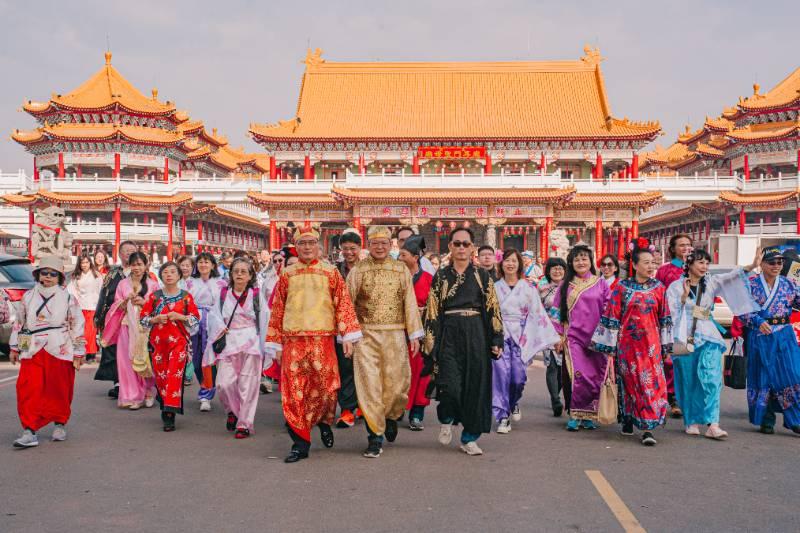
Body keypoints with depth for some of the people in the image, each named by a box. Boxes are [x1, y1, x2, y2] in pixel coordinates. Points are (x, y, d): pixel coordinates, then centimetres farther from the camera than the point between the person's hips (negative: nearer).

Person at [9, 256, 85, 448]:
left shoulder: (67, 298, 1)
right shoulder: (29, 297, 9)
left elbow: (77, 326, 3)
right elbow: (19, 323, 17)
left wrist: (78, 353, 2)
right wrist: (14, 348, 18)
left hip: (60, 351, -2)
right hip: (32, 351, 2)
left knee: (59, 390, 6)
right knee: (28, 389, -9)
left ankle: (60, 424, 26)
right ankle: (30, 432, -7)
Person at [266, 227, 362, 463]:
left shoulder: (331, 272, 7)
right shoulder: (287, 274, 11)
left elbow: (343, 303, 2)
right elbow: (277, 309, 13)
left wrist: (348, 336, -7)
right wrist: (276, 344, 11)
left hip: (323, 340, -1)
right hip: (293, 341, 1)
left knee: (326, 387, -3)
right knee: (294, 392, -2)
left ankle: (324, 421, 28)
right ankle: (300, 443, 8)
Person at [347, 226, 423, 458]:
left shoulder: (401, 270, 8)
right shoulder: (358, 271, 4)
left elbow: (410, 303, 7)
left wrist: (414, 334, 3)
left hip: (395, 335, 1)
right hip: (365, 335, -1)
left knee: (397, 383, 2)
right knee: (369, 386, -4)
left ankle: (391, 416, 34)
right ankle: (375, 436, 6)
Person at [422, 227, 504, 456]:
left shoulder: (482, 276, 7)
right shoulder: (441, 276, 6)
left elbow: (493, 309, 5)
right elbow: (433, 311, 4)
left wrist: (496, 339, -2)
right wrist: (431, 342, -2)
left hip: (475, 335, 1)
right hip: (449, 334, -1)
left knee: (475, 383, 2)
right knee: (449, 384, -12)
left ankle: (470, 437, 14)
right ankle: (446, 420, 19)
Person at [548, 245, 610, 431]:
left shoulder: (601, 284, 7)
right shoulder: (565, 285, 9)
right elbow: (556, 312, 9)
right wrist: (559, 335, 3)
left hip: (596, 338, 1)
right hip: (573, 337, 0)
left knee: (595, 377, -1)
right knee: (577, 375, -10)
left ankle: (589, 415, 11)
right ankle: (574, 415, 0)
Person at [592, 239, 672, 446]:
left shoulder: (659, 288, 4)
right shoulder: (622, 288, -2)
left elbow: (665, 318, 9)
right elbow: (612, 317, -1)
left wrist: (665, 345, 10)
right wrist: (609, 345, -1)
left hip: (650, 343, 1)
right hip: (627, 343, -1)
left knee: (650, 382, -6)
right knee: (629, 382, 8)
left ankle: (647, 428, -5)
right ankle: (628, 421, 25)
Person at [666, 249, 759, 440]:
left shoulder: (711, 283, 8)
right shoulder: (676, 286, 2)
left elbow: (731, 277, -9)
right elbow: (671, 311, -4)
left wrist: (752, 266, -24)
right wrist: (684, 295, -17)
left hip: (708, 338, 1)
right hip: (685, 338, -1)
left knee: (710, 378, -13)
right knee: (689, 381, 4)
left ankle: (712, 424, -16)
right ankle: (691, 422, 17)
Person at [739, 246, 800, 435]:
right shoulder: (750, 284, -2)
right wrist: (758, 322, -18)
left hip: (784, 336, 3)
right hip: (759, 337, -2)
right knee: (763, 377, 4)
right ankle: (766, 421, 15)